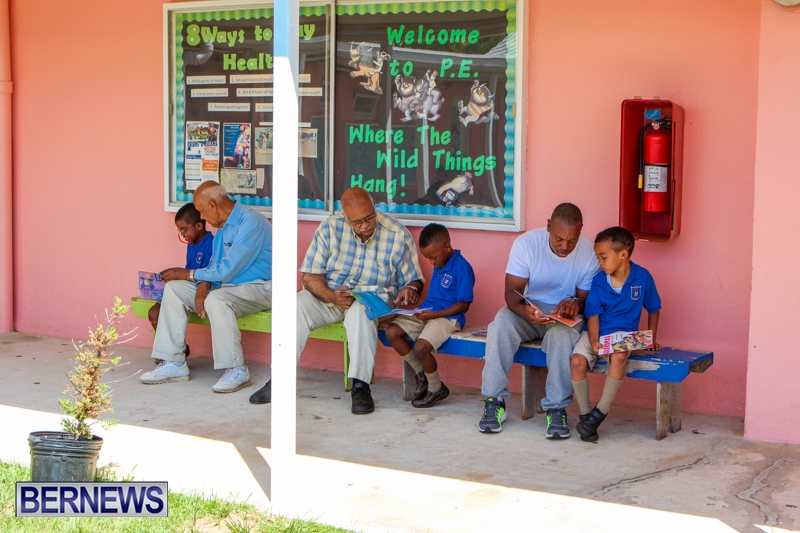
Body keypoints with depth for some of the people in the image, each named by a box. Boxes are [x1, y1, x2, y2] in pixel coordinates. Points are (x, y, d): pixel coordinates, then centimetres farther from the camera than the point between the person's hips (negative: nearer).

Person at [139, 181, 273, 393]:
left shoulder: (250, 223, -20)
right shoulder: (223, 226, 10)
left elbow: (227, 271, -22)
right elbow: (214, 268, 10)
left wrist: (188, 274, -10)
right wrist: (201, 289, -12)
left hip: (257, 288, -9)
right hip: (229, 286, 9)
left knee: (216, 300, -37)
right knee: (173, 289, -1)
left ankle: (237, 370, -26)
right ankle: (173, 363, -4)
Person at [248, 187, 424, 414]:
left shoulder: (398, 235, -8)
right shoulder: (330, 229, -7)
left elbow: (413, 279, 2)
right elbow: (310, 276, -7)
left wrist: (410, 289, -24)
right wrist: (332, 296, -27)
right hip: (329, 294, 2)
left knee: (361, 311, -38)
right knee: (297, 305, -27)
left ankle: (360, 385, -36)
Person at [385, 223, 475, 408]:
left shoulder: (461, 267, -14)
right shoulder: (439, 265, 13)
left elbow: (463, 304, -15)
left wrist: (435, 314, -22)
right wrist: (423, 309, 5)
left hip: (447, 317, -9)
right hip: (427, 313, 9)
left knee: (421, 347, -29)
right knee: (392, 332, -9)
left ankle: (435, 389, -2)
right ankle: (422, 374, 7)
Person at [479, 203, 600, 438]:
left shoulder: (589, 252, -11)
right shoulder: (526, 243, -13)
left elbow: (587, 298, -3)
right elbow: (511, 291, -14)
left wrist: (575, 303, -28)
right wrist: (523, 310, -37)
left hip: (565, 315, -1)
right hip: (529, 311, 1)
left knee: (562, 334, -36)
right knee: (502, 322, -31)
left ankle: (557, 409, -27)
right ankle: (494, 401, -24)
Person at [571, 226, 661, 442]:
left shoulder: (642, 277, -3)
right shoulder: (598, 280, -1)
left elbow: (654, 309, 11)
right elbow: (593, 314, -5)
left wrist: (650, 339, 7)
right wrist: (594, 341, -21)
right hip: (596, 332, 2)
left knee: (618, 357, -37)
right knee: (577, 361, -27)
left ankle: (601, 412, -22)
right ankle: (585, 415, -10)